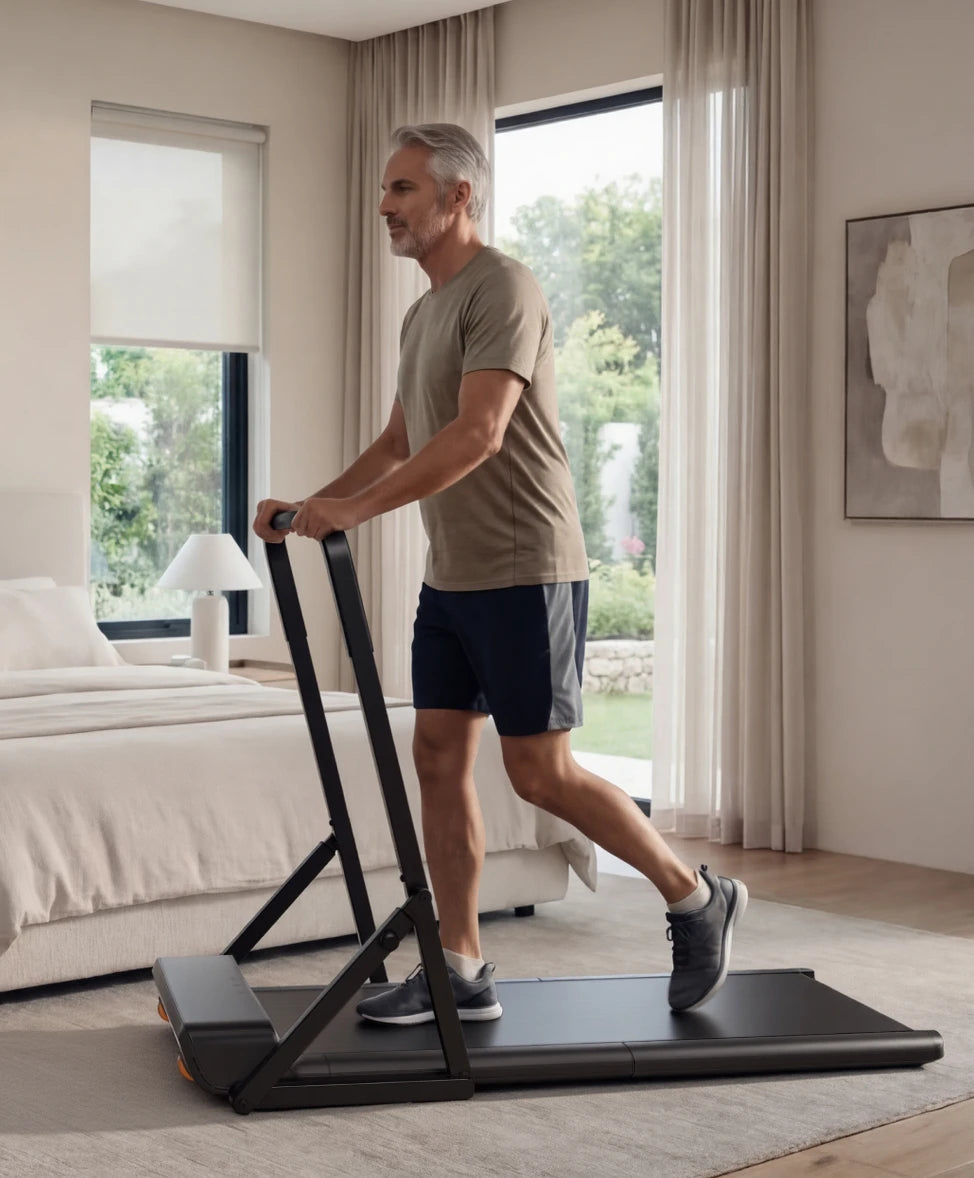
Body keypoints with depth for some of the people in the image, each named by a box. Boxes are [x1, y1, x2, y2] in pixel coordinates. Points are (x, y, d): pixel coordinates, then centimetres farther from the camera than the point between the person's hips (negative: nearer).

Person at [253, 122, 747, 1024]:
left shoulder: (502, 291, -14)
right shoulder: (424, 313, 17)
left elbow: (477, 433, -25)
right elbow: (399, 441, 22)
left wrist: (358, 507, -29)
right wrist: (313, 504, 10)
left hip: (523, 575, -9)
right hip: (452, 577, 9)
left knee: (540, 771, -6)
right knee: (439, 760, 6)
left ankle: (696, 899, 13)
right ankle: (461, 973, 13)